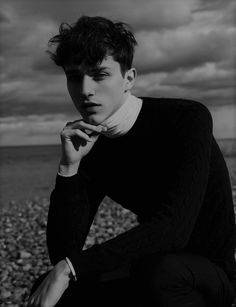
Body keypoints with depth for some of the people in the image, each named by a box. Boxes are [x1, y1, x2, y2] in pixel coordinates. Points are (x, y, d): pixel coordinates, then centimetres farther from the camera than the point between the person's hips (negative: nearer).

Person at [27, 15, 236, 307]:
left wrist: (70, 268, -34)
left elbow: (173, 228, -34)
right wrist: (69, 167, -23)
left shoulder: (188, 118, -20)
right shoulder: (92, 151, -3)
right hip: (148, 273, 5)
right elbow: (62, 253, -11)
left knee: (156, 271, -37)